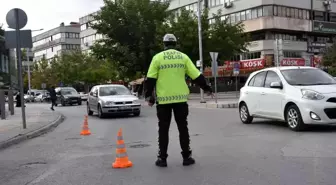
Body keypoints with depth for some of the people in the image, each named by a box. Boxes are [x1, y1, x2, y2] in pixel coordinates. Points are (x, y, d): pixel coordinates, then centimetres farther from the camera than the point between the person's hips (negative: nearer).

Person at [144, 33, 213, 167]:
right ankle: (186, 157, 12)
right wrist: (207, 88, 14)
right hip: (180, 98, 1)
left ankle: (162, 158, 10)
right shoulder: (183, 57, 5)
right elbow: (196, 75, 4)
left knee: (163, 129, 8)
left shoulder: (158, 57, 0)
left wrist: (148, 95, 4)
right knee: (183, 128, 11)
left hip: (163, 99, -1)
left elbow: (150, 79, -4)